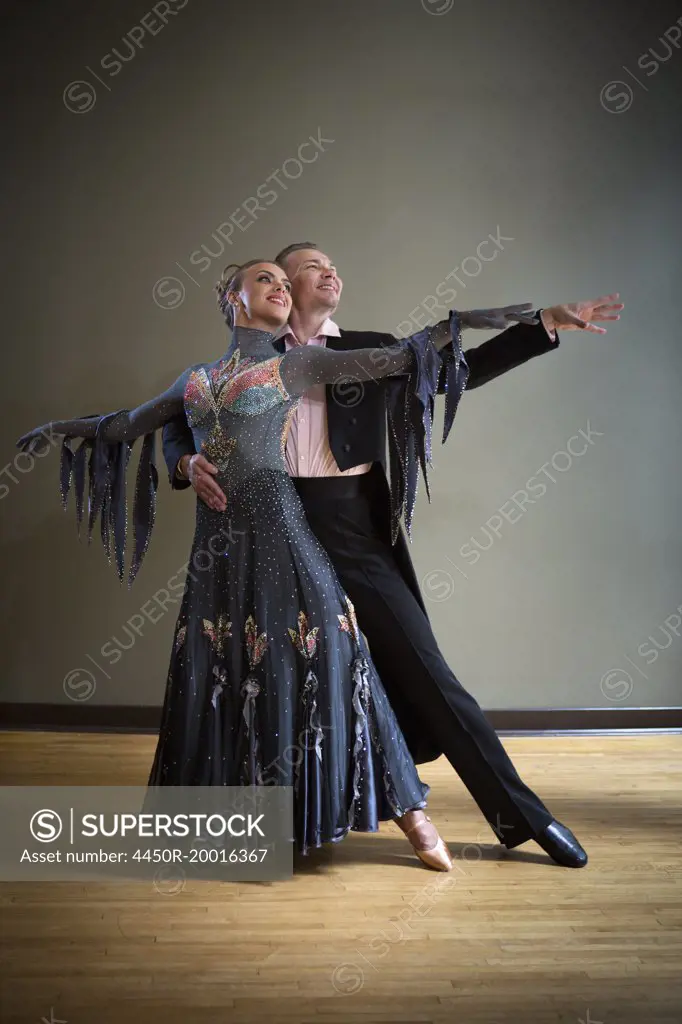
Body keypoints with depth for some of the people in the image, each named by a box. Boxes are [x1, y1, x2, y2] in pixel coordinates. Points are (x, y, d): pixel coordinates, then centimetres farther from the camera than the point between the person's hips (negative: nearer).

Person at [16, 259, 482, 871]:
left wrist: (460, 322, -8)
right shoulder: (195, 379, 20)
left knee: (324, 653, -8)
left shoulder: (297, 364, 10)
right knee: (214, 673, 7)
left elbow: (390, 359, 1)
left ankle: (407, 807, 3)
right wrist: (68, 427, 40)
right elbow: (130, 423, 33)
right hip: (217, 535, 4)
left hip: (275, 522, -4)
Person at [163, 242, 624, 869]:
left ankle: (520, 813, 10)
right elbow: (180, 428, 10)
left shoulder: (369, 350, 10)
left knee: (422, 665, -1)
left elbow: (461, 370, 8)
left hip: (354, 528, 0)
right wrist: (189, 463, -13)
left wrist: (547, 323, 3)